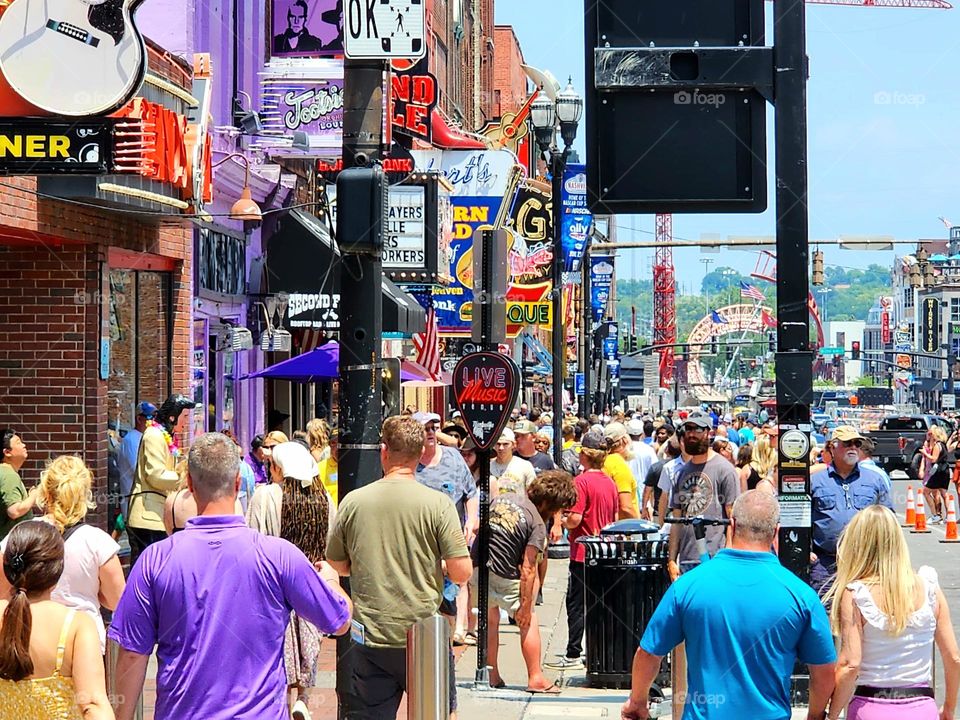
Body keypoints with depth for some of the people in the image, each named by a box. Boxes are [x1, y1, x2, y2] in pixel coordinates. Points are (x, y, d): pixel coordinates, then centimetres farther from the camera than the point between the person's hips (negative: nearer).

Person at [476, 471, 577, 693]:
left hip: (477, 567, 6)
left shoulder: (501, 498, 8)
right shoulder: (537, 524, -11)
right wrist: (525, 605, -10)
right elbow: (528, 569, -14)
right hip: (504, 577, -6)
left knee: (490, 619, 22)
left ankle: (492, 676, 25)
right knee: (529, 621, 11)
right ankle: (536, 678, 9)